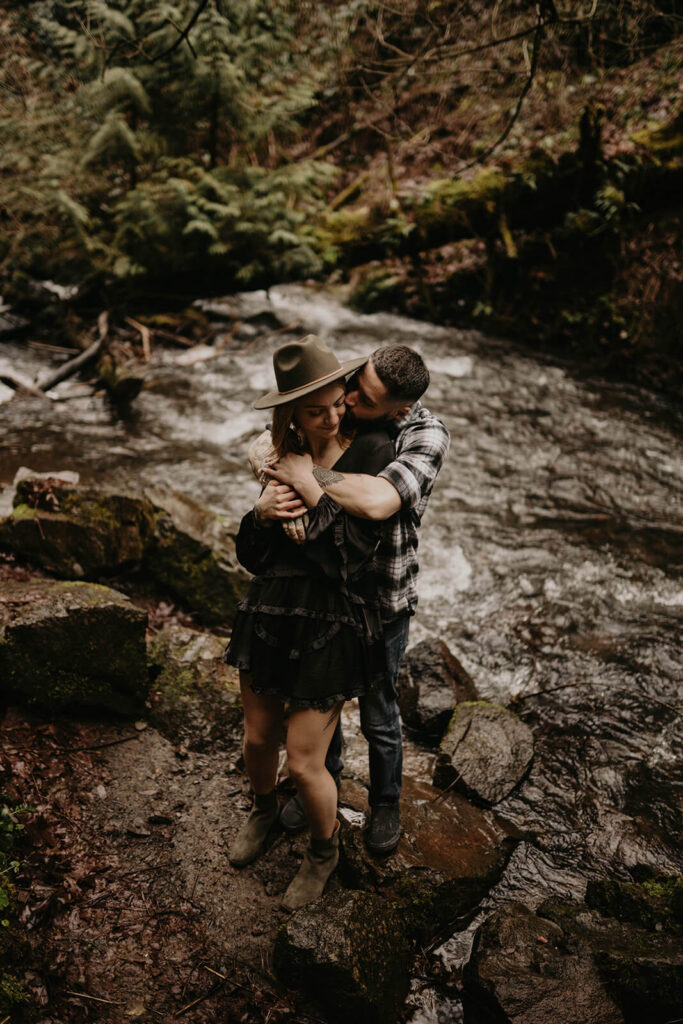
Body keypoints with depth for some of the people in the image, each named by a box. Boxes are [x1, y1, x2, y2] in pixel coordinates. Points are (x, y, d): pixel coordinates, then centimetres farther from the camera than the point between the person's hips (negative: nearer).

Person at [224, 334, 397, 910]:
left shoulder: (373, 454, -13)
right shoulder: (288, 455, 4)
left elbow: (352, 556, -18)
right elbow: (253, 558, 4)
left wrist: (313, 495, -22)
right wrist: (260, 513, -16)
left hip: (333, 623, -5)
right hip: (271, 609, 5)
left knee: (304, 763, 3)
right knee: (258, 739, 19)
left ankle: (325, 851, 35)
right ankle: (264, 811, 53)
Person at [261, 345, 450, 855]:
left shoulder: (427, 435, -25)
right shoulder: (337, 406, -11)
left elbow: (378, 501, -41)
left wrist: (306, 474, -33)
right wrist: (273, 493, -28)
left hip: (382, 600, -4)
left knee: (378, 716, 16)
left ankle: (386, 802, 46)